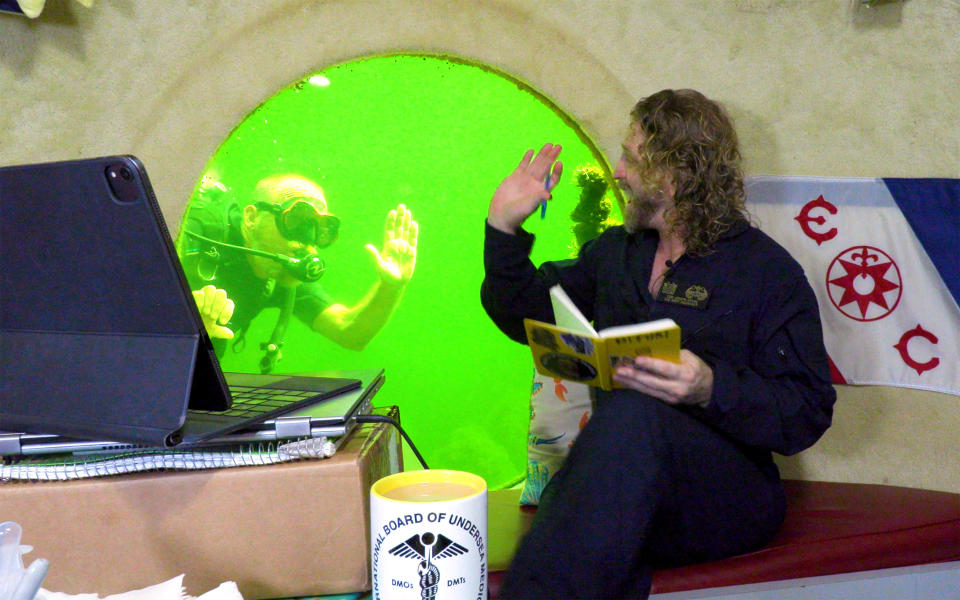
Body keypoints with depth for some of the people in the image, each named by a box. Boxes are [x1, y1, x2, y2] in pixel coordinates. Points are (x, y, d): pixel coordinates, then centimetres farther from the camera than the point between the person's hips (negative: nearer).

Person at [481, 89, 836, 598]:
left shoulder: (768, 271, 0)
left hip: (731, 494, -3)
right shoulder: (616, 251, 20)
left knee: (632, 414, -38)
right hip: (618, 477, 4)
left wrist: (711, 388, -24)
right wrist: (504, 226, 16)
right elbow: (523, 313, 29)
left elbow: (808, 414, -7)